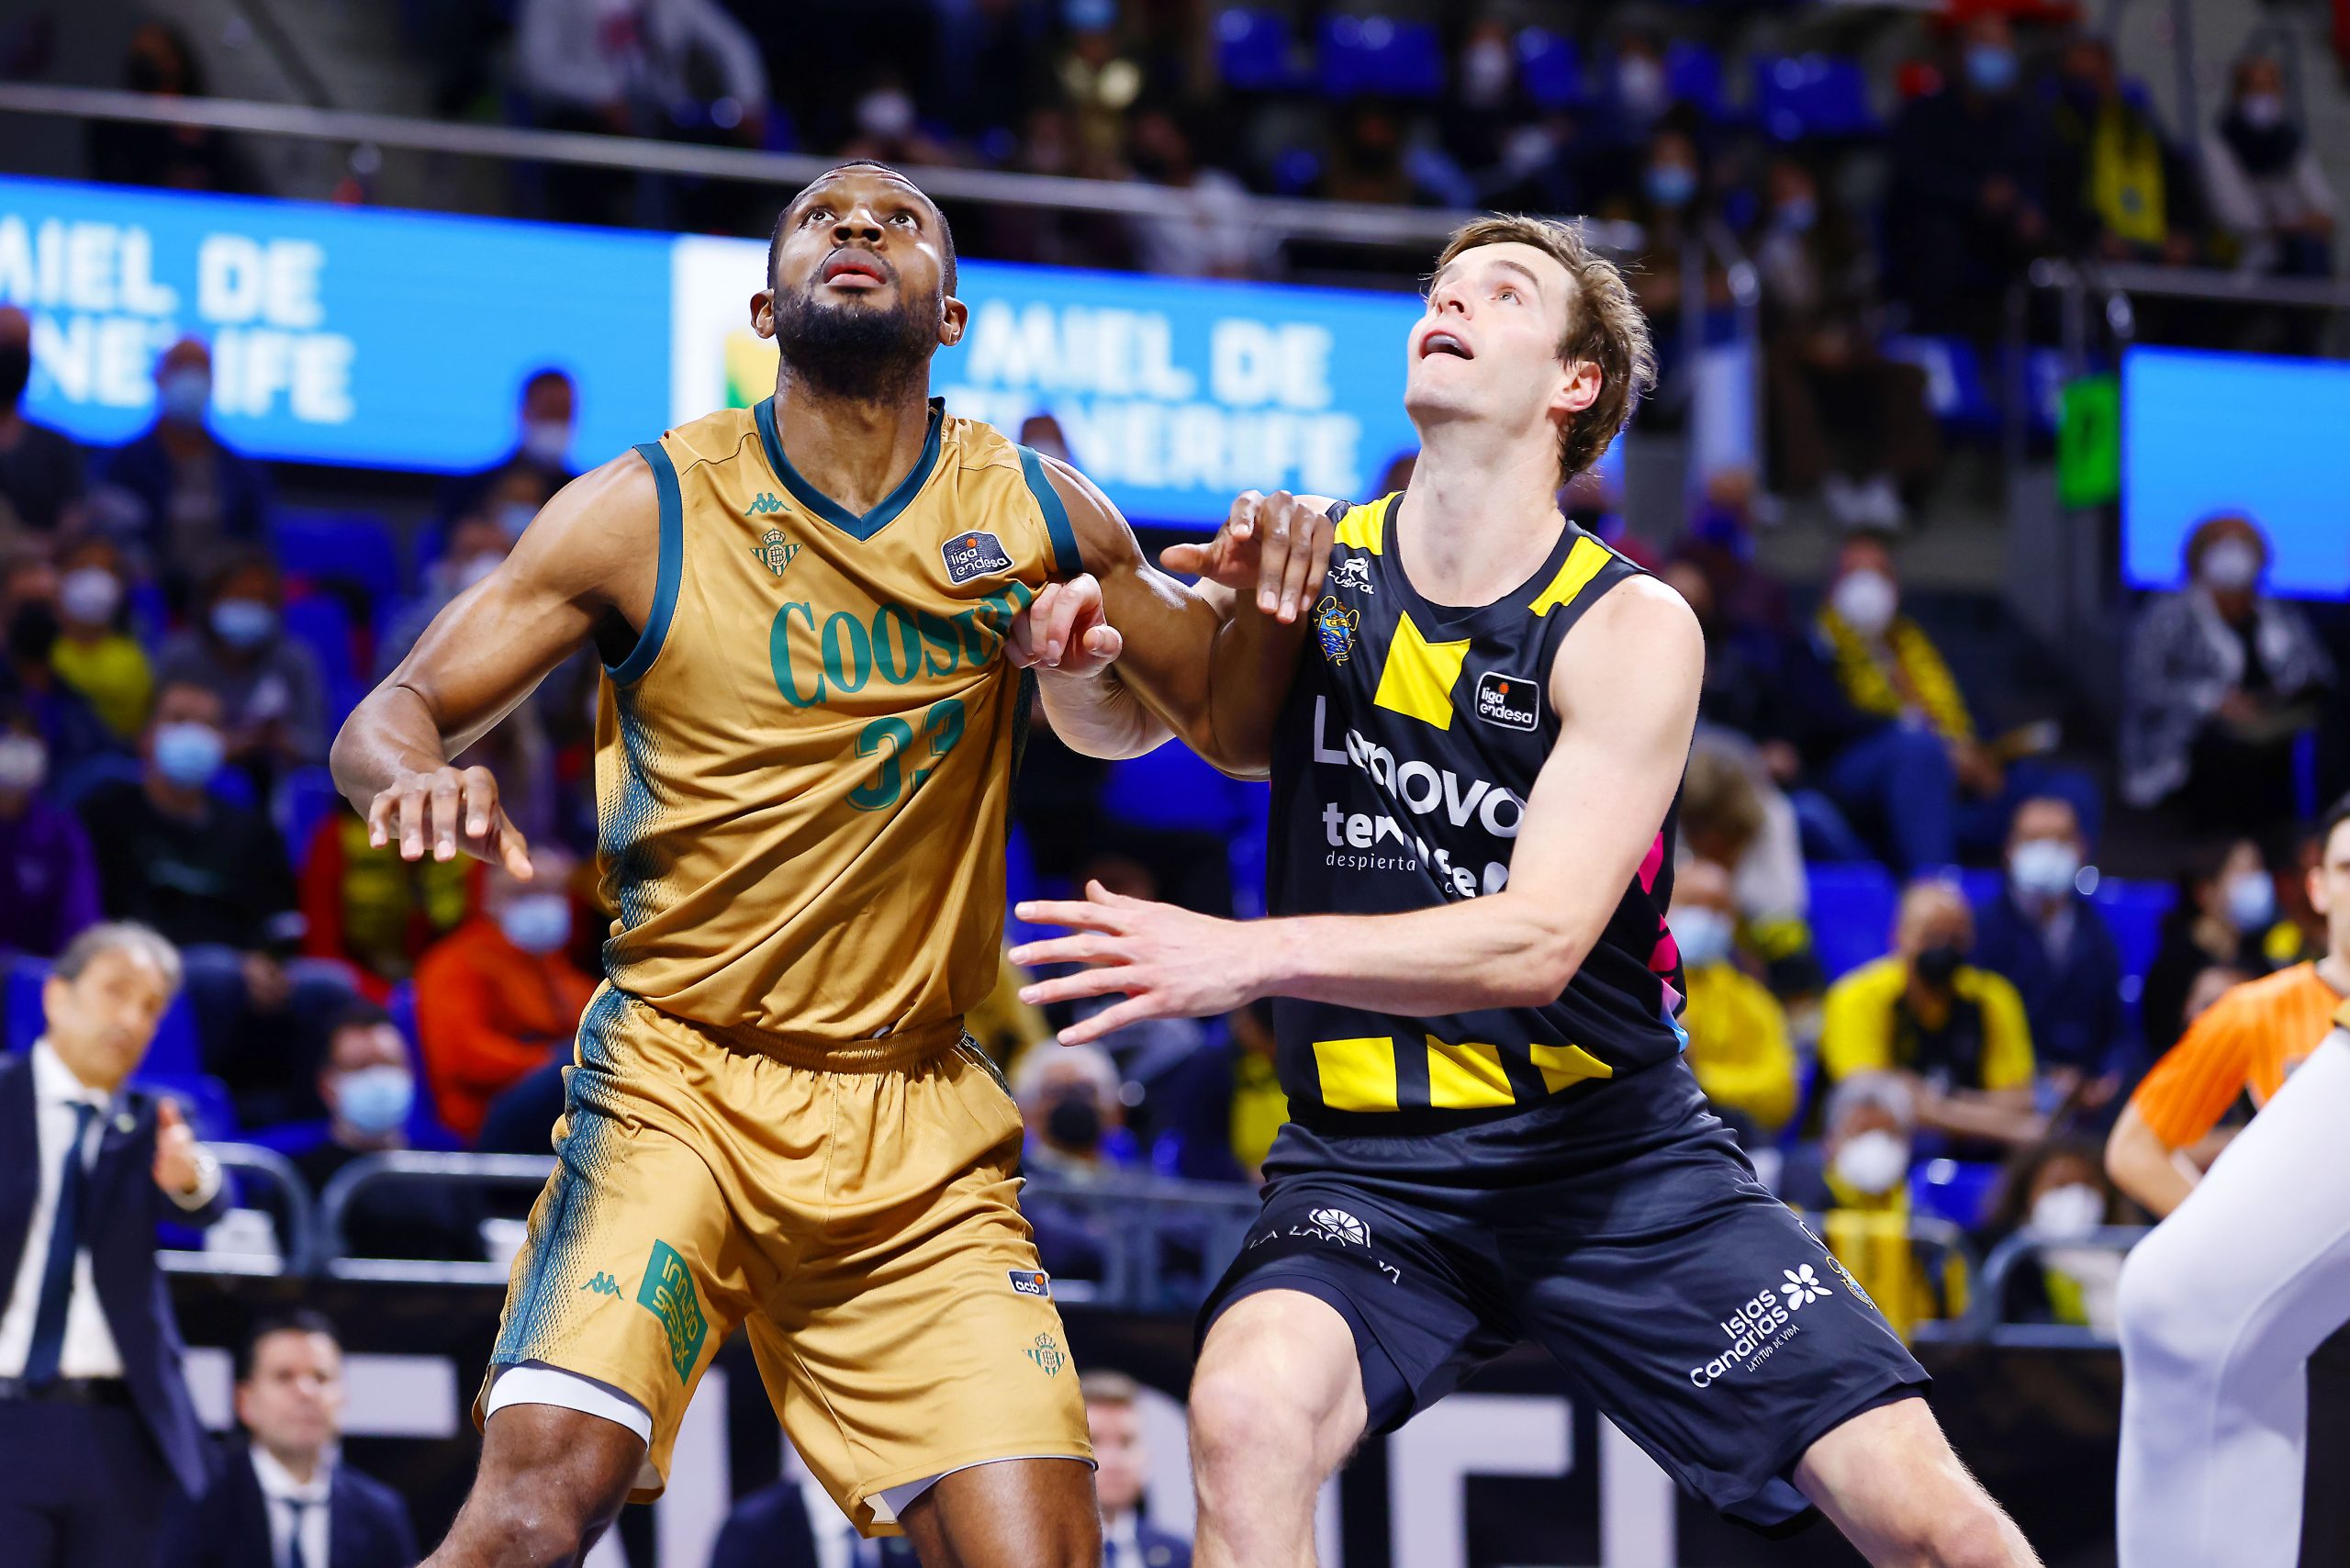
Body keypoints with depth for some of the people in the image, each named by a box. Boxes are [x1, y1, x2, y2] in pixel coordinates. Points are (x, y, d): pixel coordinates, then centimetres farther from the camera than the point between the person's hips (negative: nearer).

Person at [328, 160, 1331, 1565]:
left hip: (919, 1133, 3)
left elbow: (1234, 726, 14)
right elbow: (391, 714, 1)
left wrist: (1266, 606, -9)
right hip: (677, 1090, -3)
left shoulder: (1033, 514, 4)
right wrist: (415, 777, -24)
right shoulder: (643, 514, -3)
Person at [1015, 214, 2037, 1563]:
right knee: (1248, 1412, -32)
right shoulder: (1310, 567, -1)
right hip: (1370, 1165, 1)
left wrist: (1255, 954, -32)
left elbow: (1539, 942, -21)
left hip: (1615, 1150, -1)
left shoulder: (1631, 627, -10)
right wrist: (1086, 659, -11)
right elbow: (1119, 724, 14)